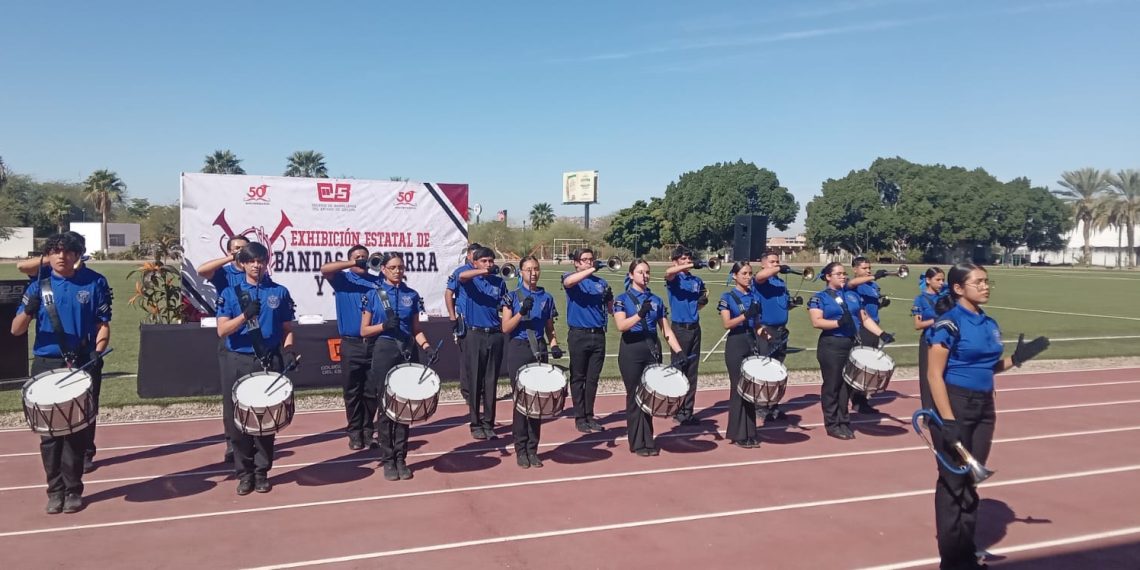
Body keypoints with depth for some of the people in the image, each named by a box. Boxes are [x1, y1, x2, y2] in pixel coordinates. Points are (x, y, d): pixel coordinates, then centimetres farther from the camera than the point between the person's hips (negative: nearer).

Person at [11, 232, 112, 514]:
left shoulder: (94, 283, 0)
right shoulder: (39, 286, 3)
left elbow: (103, 324, 2)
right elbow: (16, 330, 1)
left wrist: (97, 354, -14)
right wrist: (28, 309, -19)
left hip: (83, 365, -1)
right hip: (46, 366, 2)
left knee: (76, 430, 2)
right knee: (50, 432, 5)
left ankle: (73, 490, 12)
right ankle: (55, 490, 16)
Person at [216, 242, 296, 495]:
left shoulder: (280, 292, 5)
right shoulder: (231, 293, 4)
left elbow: (287, 329, 8)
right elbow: (222, 330, -6)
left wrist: (288, 350, -11)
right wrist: (245, 315, -20)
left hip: (269, 362, 0)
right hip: (237, 363, 0)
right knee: (237, 420, 3)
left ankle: (261, 472, 18)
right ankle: (244, 473, 17)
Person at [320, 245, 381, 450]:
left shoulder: (377, 281, 13)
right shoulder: (342, 279, 5)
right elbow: (324, 269, -14)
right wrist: (352, 264, -22)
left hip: (374, 344, 2)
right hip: (351, 344, -2)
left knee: (372, 391, 6)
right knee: (352, 392, 4)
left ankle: (368, 430, 18)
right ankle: (355, 432, 14)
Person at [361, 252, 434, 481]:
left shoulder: (412, 295, 8)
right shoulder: (373, 295, 0)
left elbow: (416, 330, 11)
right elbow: (364, 331, 0)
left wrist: (426, 346, -7)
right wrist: (384, 325, -17)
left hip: (408, 351, 3)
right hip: (384, 351, -3)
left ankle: (401, 458, 15)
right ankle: (387, 460, 11)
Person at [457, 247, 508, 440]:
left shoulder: (499, 282, 9)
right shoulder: (471, 279, 0)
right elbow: (462, 276, -25)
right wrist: (483, 271, -42)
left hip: (495, 335, 3)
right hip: (475, 335, -3)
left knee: (491, 382, 6)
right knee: (475, 381, 2)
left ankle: (489, 423, 15)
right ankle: (476, 424, 11)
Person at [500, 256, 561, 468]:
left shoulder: (547, 298, 9)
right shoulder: (513, 296, 1)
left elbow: (549, 328, 13)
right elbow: (505, 328, -5)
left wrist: (554, 344, -5)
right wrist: (521, 312, -18)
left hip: (539, 351, 3)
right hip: (518, 350, -3)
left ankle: (532, 449, 14)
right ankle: (521, 450, 8)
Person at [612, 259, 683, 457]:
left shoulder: (656, 300, 10)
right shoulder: (622, 299, -1)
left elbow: (667, 331, 9)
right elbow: (621, 326, -18)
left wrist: (679, 352, -2)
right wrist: (640, 314, -31)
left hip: (652, 350, 4)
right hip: (631, 351, -4)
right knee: (635, 396, 2)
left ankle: (648, 441, 17)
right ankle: (637, 443, 10)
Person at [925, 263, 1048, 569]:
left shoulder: (989, 324, 8)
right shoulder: (949, 323, -14)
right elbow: (934, 374, -17)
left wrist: (1016, 358, 2)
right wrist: (948, 420, -22)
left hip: (983, 407, 7)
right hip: (954, 404, -7)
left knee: (971, 479, 15)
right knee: (952, 480, 2)